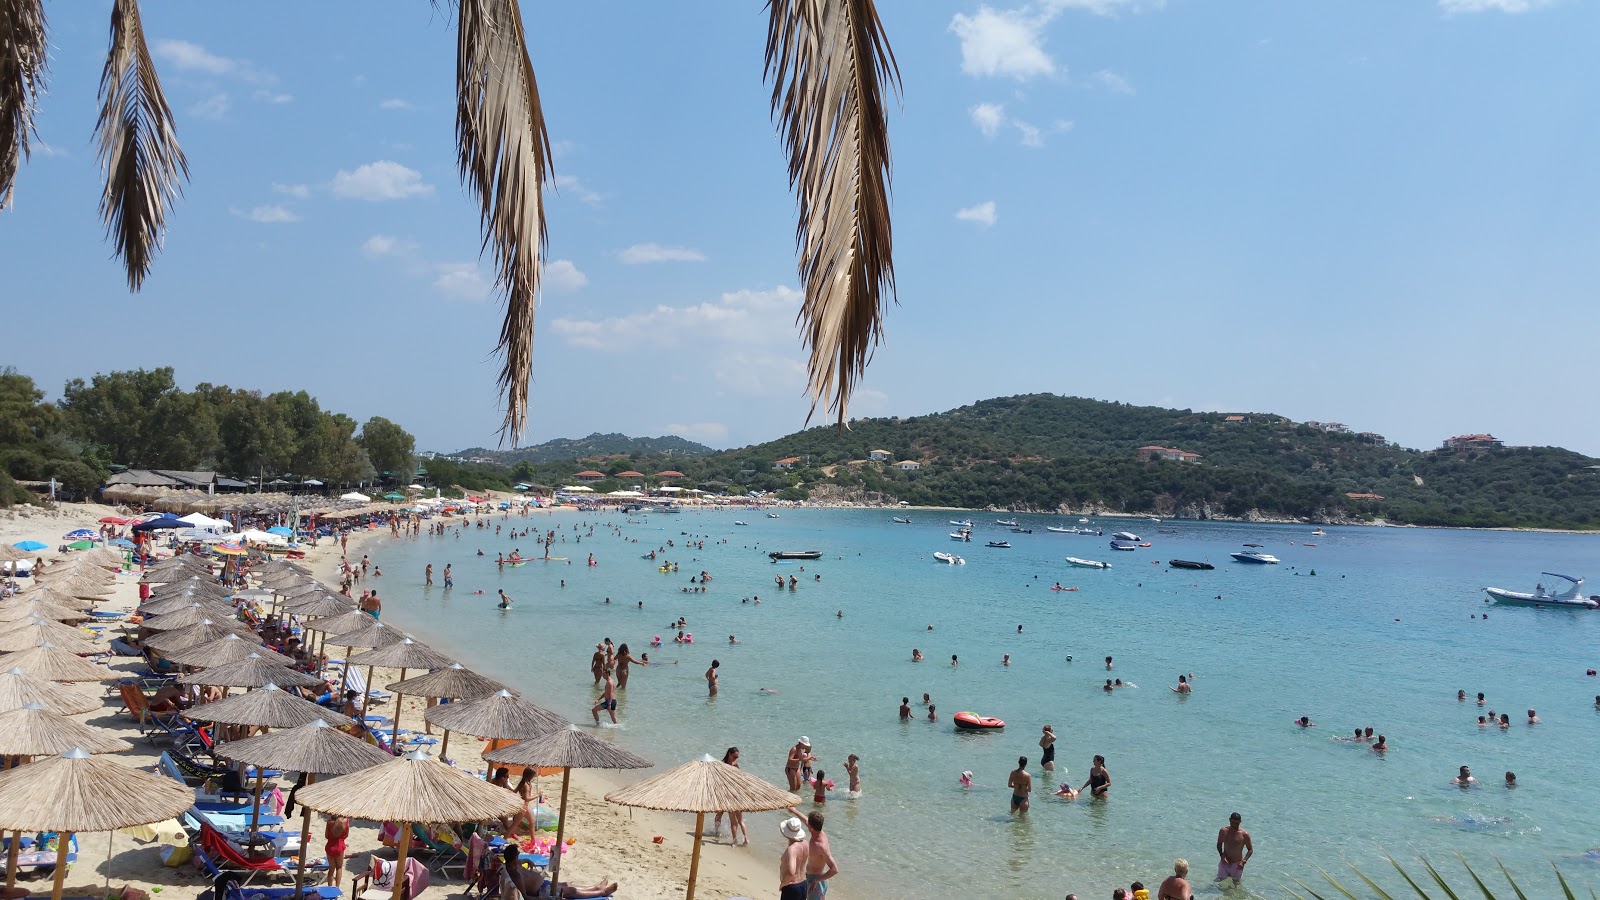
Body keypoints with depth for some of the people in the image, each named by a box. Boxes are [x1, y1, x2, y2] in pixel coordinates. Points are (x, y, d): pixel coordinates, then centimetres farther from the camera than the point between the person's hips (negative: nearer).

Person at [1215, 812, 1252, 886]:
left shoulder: (1244, 834, -11)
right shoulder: (1223, 831, -4)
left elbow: (1250, 850, -2)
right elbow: (1219, 844, 9)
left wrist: (1243, 861, -15)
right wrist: (1222, 856, -8)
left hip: (1237, 864, -2)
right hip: (1225, 862, 2)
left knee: (1236, 883, 6)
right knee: (1219, 881, -1)